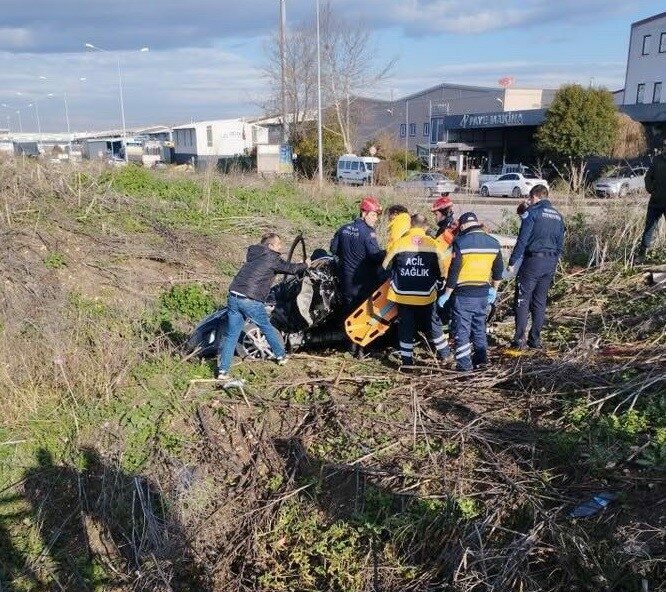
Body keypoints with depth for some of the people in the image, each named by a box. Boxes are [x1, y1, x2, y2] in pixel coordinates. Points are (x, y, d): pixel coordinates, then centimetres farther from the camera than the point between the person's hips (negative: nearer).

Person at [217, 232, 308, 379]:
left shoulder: (252, 253, 18)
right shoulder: (273, 258, -1)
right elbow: (291, 269, 6)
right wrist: (305, 265, 26)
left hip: (233, 297, 6)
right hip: (251, 300, -6)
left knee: (231, 334, 9)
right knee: (267, 328, 16)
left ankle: (223, 370, 6)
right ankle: (281, 356, 32)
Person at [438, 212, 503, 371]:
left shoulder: (461, 242, -13)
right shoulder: (493, 243, 5)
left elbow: (454, 271, -13)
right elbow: (498, 270, 14)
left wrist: (447, 294, -6)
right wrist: (494, 289, 26)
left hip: (464, 294, -5)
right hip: (483, 293, 6)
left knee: (462, 328, 3)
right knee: (479, 325, 22)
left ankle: (464, 364, 6)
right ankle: (481, 356, 27)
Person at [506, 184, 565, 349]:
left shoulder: (532, 212, -6)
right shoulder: (557, 215, 16)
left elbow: (522, 240, -13)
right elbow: (560, 244, 18)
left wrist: (512, 262, -10)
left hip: (533, 260, -7)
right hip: (551, 262, 7)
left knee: (523, 299, -3)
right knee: (540, 300, 12)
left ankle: (519, 339, -7)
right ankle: (535, 339, 15)